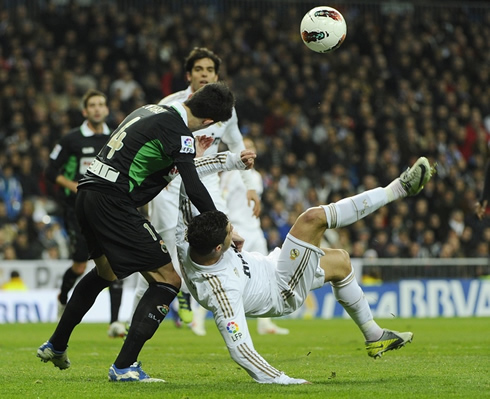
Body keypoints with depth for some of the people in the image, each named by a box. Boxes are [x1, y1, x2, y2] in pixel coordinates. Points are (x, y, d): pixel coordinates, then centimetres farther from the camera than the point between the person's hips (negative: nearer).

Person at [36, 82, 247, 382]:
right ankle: (125, 366, -9)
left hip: (89, 192, 10)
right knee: (167, 279, -5)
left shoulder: (152, 110, 15)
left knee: (105, 271, 34)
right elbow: (194, 188, -19)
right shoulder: (179, 132, -13)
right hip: (114, 203, -10)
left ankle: (56, 346, 44)